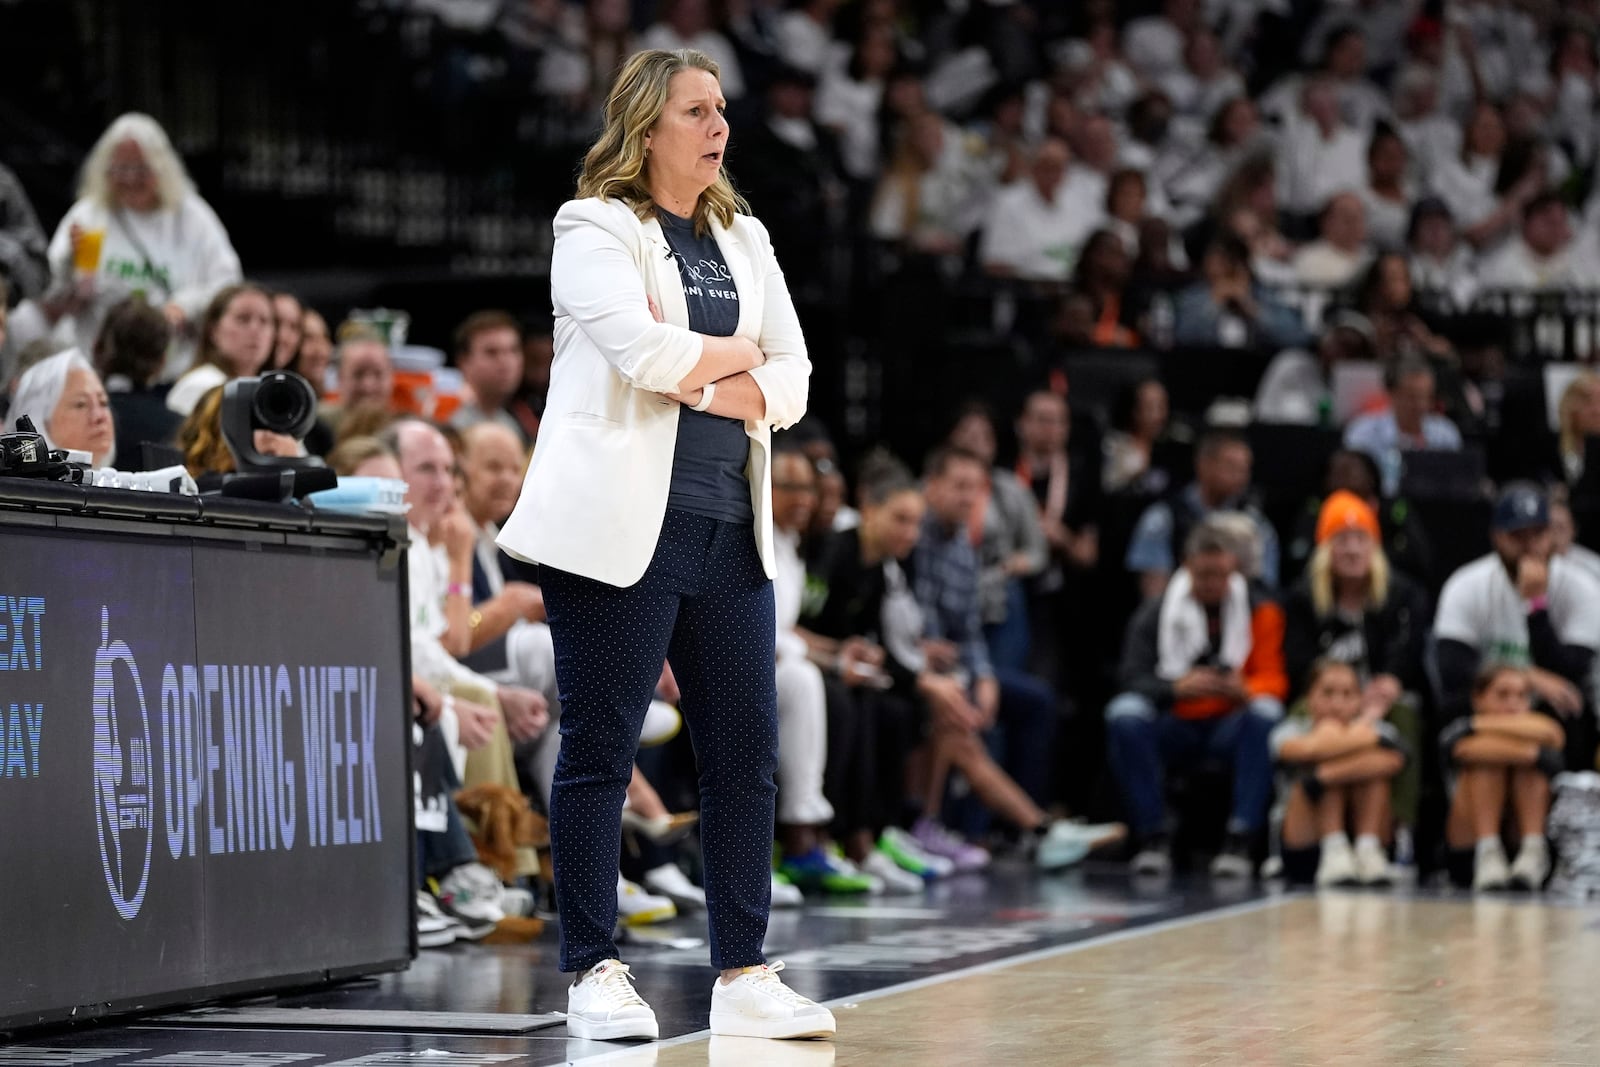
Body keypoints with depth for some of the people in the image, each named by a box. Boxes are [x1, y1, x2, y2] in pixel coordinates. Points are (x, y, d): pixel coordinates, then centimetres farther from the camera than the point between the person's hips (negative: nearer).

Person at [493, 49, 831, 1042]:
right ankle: (596, 971, 3)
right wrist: (735, 352, 0)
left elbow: (789, 382, 9)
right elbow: (645, 352, -17)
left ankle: (744, 974, 11)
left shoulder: (744, 240, 18)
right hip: (623, 526, -6)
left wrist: (699, 381, -9)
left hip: (730, 526, 6)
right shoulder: (596, 230, -1)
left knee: (747, 755, 5)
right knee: (601, 753, -2)